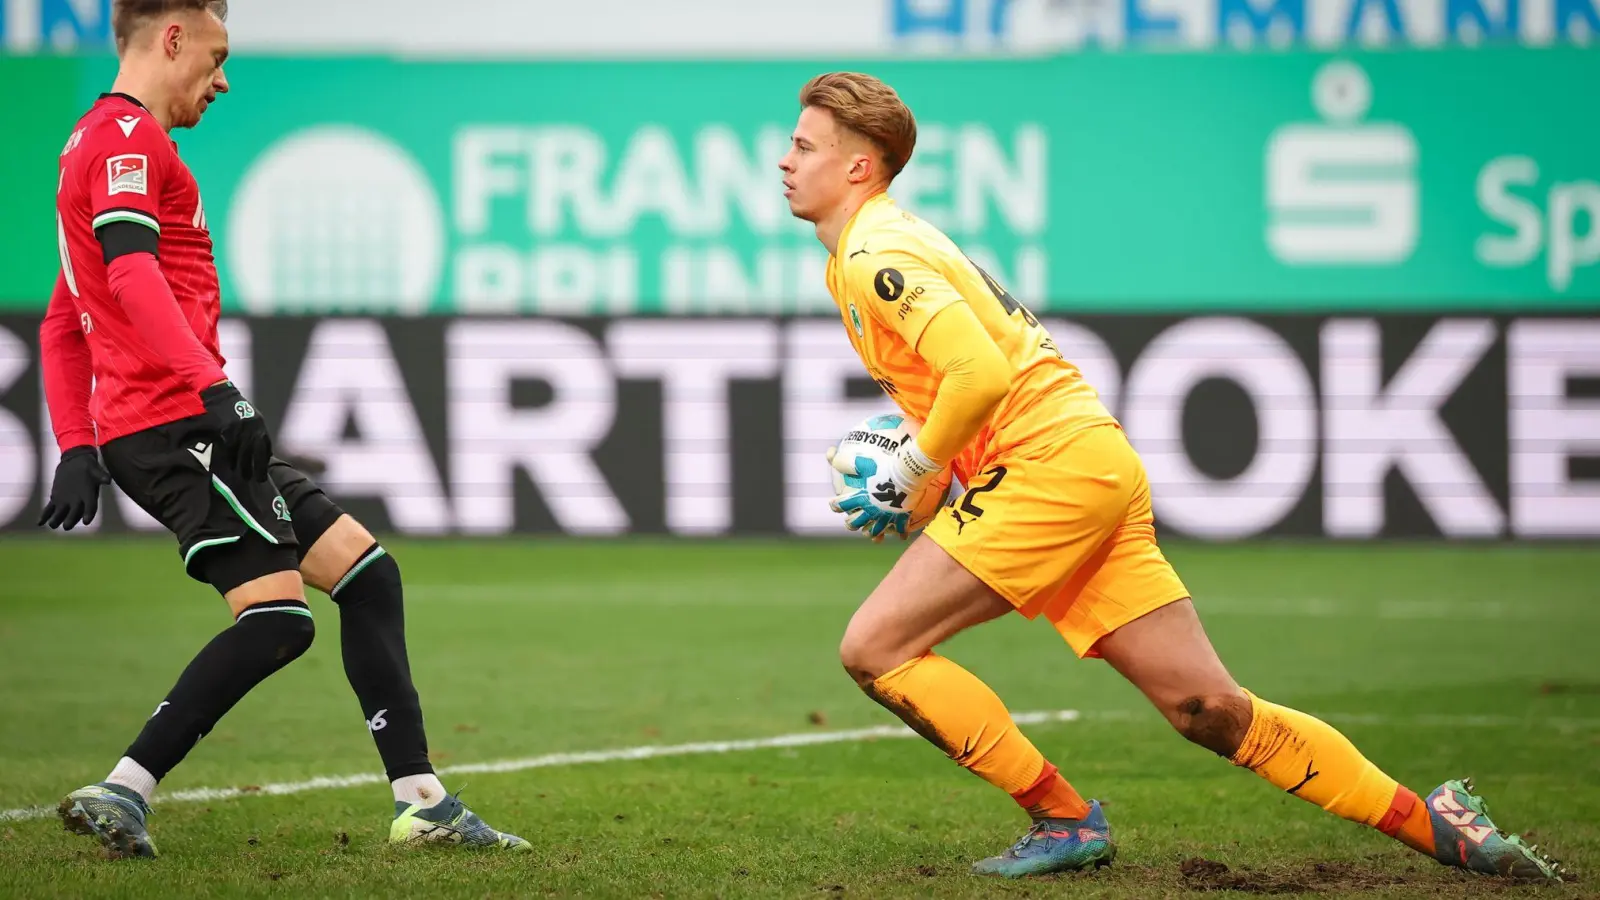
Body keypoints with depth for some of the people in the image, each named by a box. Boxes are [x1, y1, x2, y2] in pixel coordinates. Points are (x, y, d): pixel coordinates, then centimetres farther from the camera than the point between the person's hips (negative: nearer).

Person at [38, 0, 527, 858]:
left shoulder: (108, 141, 26)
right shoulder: (126, 137, -7)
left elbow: (62, 326, 28)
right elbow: (131, 274, -24)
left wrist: (77, 449, 21)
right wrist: (213, 387, -31)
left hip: (187, 431, 11)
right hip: (172, 423, -11)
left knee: (364, 569, 9)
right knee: (277, 612, -19)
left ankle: (420, 802, 8)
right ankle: (121, 792, -21)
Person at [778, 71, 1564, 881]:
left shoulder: (873, 257, -9)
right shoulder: (861, 258, 22)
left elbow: (980, 375, -23)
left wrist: (908, 478, -10)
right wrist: (902, 469, 18)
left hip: (1053, 462, -9)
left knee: (874, 647, -11)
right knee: (1209, 707, 5)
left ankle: (1064, 820, -5)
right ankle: (1429, 822, 6)